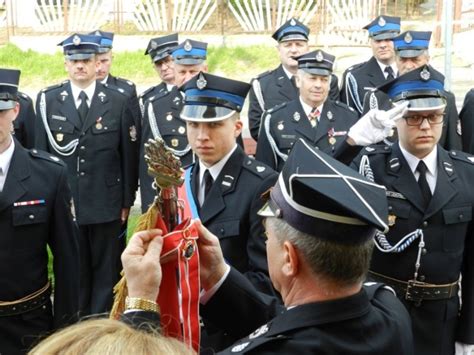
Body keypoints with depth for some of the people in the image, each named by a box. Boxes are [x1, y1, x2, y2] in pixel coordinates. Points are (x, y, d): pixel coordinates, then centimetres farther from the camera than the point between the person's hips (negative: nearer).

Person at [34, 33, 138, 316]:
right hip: (64, 203, 1)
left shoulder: (119, 101, 0)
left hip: (107, 204, -1)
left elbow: (129, 155, 1)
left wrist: (127, 200, 0)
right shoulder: (47, 100, 3)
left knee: (107, 271, 9)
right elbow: (41, 153, 4)